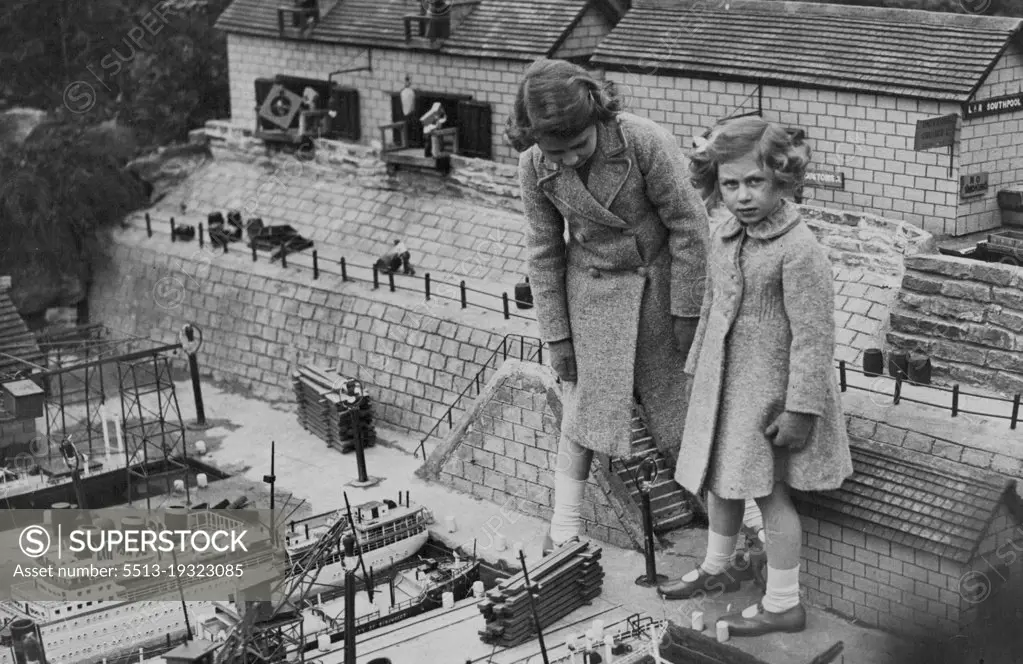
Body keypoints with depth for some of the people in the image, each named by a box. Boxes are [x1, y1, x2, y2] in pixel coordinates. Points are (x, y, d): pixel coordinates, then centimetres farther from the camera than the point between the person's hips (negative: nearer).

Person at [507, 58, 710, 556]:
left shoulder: (644, 141, -27)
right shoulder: (534, 167, -16)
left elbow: (688, 224, -17)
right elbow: (545, 250, -5)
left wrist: (686, 311, -13)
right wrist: (556, 335, -3)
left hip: (660, 278, -2)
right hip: (594, 287, 2)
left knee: (676, 392, 10)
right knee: (585, 400, 3)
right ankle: (564, 525, 14)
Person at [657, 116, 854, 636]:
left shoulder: (799, 250, -23)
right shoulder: (724, 238, 1)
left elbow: (813, 336, -21)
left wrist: (800, 409, -20)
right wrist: (698, 370, 20)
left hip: (769, 388, -7)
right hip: (723, 380, 8)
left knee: (767, 491, 1)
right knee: (719, 477, 21)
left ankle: (783, 604, 15)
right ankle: (717, 568, 42)